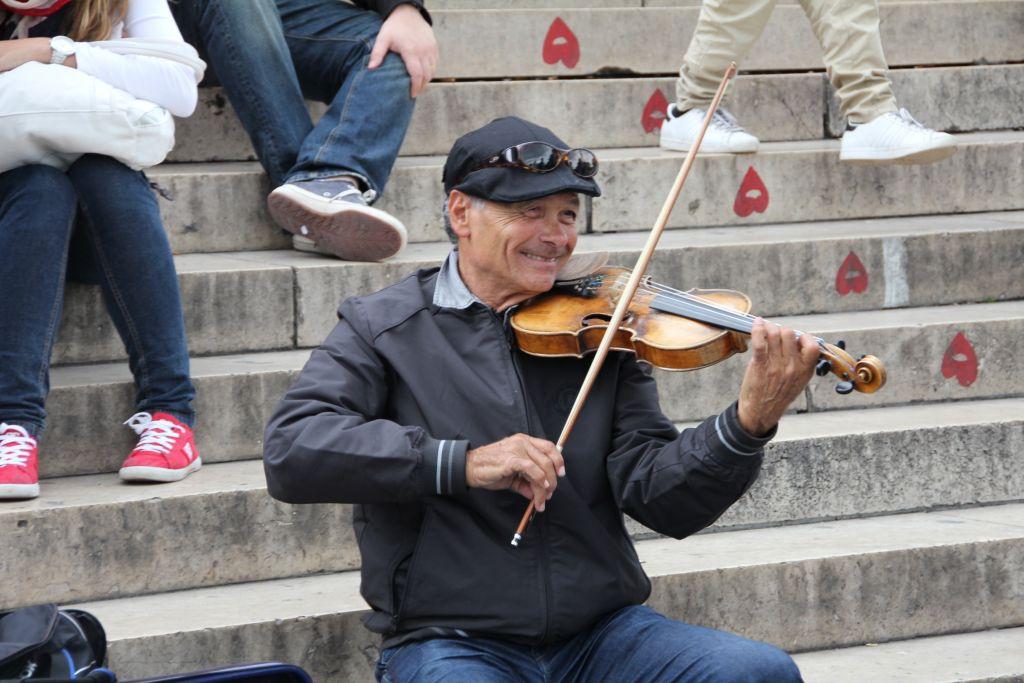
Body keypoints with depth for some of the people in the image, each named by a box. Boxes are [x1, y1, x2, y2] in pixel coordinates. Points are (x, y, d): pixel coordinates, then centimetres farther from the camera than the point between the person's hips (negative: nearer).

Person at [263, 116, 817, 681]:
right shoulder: (383, 329, 3)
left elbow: (664, 501, 2)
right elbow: (289, 453, -12)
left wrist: (748, 424, -17)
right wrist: (461, 463, -22)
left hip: (600, 635, 3)